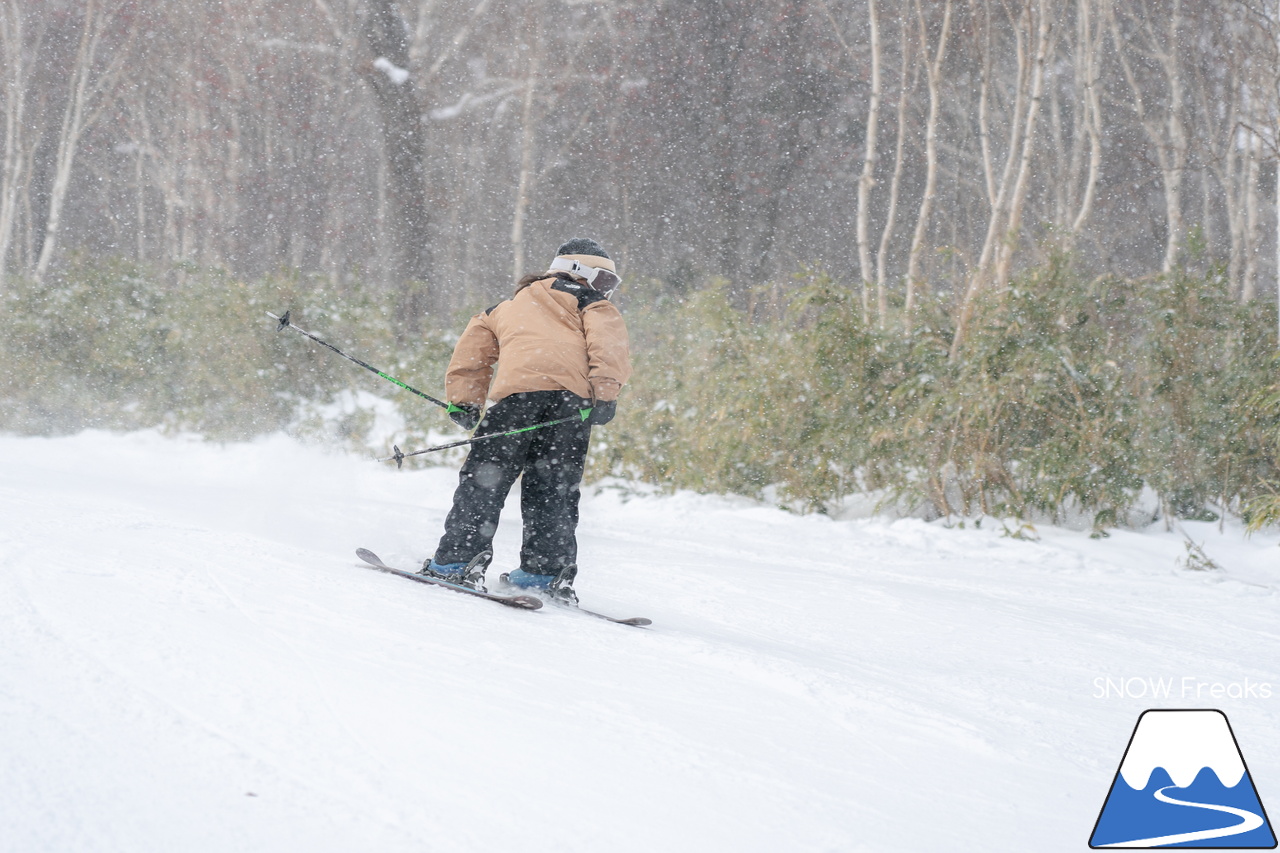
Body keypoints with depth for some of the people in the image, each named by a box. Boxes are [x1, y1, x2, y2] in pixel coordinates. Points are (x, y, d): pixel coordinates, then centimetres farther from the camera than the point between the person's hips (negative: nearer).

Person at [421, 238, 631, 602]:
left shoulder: (509, 308, 38)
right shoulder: (591, 305, 24)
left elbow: (474, 345, 31)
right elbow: (607, 342, 4)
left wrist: (463, 401, 29)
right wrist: (606, 392, -7)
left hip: (519, 388, 1)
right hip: (573, 392, -1)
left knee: (485, 478, 3)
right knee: (554, 487, 7)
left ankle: (457, 559, -6)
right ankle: (547, 570, 0)